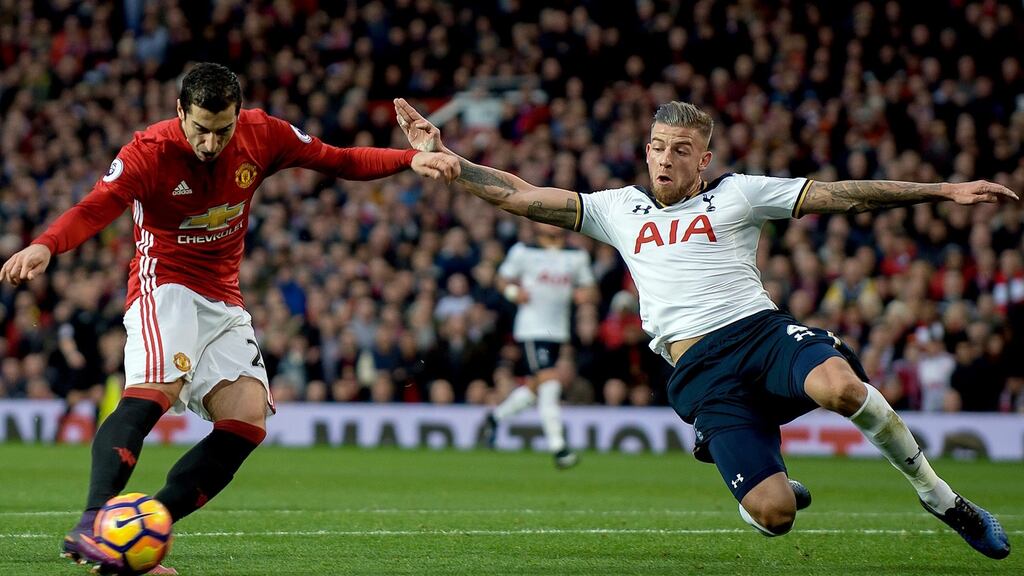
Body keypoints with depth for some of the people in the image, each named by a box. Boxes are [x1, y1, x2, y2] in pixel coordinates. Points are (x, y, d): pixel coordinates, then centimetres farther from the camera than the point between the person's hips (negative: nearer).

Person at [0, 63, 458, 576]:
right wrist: (44, 247, -48)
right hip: (164, 284, -5)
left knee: (247, 420, -13)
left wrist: (411, 159, -2)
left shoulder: (261, 135, -4)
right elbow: (93, 210, -29)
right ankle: (91, 525, -42)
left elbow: (338, 161, 8)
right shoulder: (150, 151, -17)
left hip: (223, 301, 6)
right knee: (157, 389, -33)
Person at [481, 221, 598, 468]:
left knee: (534, 389, 11)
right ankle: (558, 447, -15)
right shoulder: (523, 252, 0)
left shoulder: (577, 257, 12)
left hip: (558, 332, 5)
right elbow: (504, 278, 9)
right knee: (549, 386, -15)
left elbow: (590, 289, 18)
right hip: (531, 330, -5)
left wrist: (586, 295, -6)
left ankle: (495, 417, 36)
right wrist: (513, 292, -12)